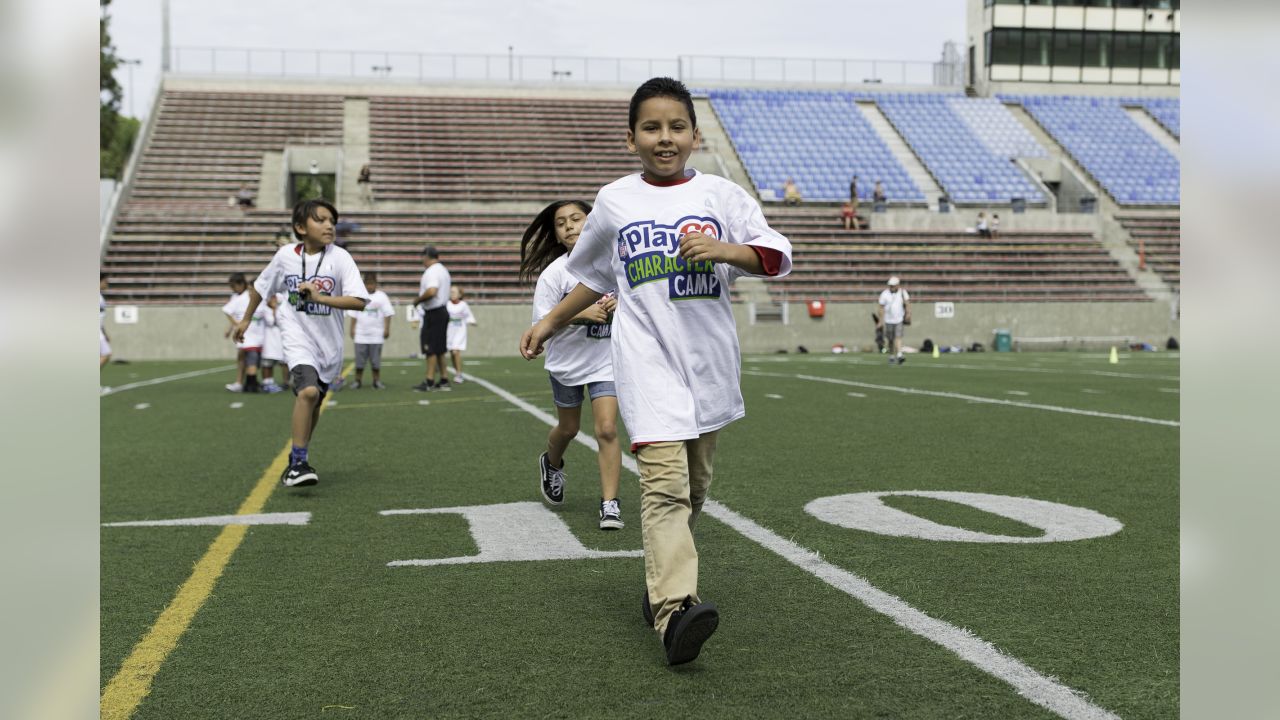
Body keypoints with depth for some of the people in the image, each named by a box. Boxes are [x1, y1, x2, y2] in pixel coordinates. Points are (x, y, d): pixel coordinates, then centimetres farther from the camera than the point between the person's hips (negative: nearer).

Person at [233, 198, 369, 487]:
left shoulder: (339, 257, -12)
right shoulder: (286, 255, -5)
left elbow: (359, 301, -22)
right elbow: (260, 286, 13)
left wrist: (320, 298, -31)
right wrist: (246, 319, 21)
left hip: (329, 342, 2)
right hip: (298, 336, -1)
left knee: (312, 403, 16)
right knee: (308, 391, -25)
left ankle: (297, 457, 38)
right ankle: (299, 464, -16)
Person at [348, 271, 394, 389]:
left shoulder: (381, 296, 3)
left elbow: (387, 314, 0)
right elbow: (354, 315, 11)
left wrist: (387, 329, -6)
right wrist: (352, 329, 6)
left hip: (376, 334, -2)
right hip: (360, 334, 2)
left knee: (376, 359, 2)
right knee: (359, 359, 2)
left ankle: (377, 381, 9)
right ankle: (358, 380, 9)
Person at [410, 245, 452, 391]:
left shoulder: (431, 271, -17)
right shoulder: (443, 270, 15)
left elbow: (432, 291, -30)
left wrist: (418, 299, -16)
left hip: (433, 314, -10)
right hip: (442, 311, 10)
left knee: (431, 348, -7)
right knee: (439, 349, 14)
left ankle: (429, 382, -5)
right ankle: (443, 381, 17)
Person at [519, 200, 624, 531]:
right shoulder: (554, 273, -12)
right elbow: (542, 323, -16)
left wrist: (617, 305, -13)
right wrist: (582, 315, -27)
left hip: (606, 360, 0)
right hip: (566, 362, 0)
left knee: (607, 430, -12)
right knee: (568, 429, 18)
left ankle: (609, 504, -5)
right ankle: (551, 464, 51)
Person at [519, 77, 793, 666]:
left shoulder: (720, 194, 4)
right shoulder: (614, 201, 8)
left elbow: (779, 257, -1)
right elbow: (592, 276, 22)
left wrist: (726, 250, -18)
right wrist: (551, 321, 19)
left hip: (709, 357, 2)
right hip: (647, 358, -2)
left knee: (693, 485, 12)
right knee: (664, 480, -19)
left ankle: (661, 583, 32)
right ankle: (674, 609, -29)